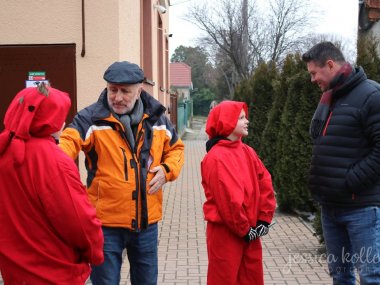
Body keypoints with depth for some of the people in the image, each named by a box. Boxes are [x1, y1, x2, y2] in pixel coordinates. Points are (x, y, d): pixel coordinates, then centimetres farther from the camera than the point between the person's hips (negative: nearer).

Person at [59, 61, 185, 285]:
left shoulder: (157, 118, 3)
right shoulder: (91, 118, -11)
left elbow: (176, 148, 17)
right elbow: (68, 142, -28)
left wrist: (168, 169, -3)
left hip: (146, 221, 4)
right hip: (106, 223, -3)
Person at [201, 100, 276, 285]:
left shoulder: (248, 152, 8)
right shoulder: (215, 158, -16)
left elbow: (265, 184, 7)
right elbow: (227, 199, -19)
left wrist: (264, 220, -1)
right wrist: (244, 229, -13)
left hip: (250, 231, 7)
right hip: (225, 232, -7)